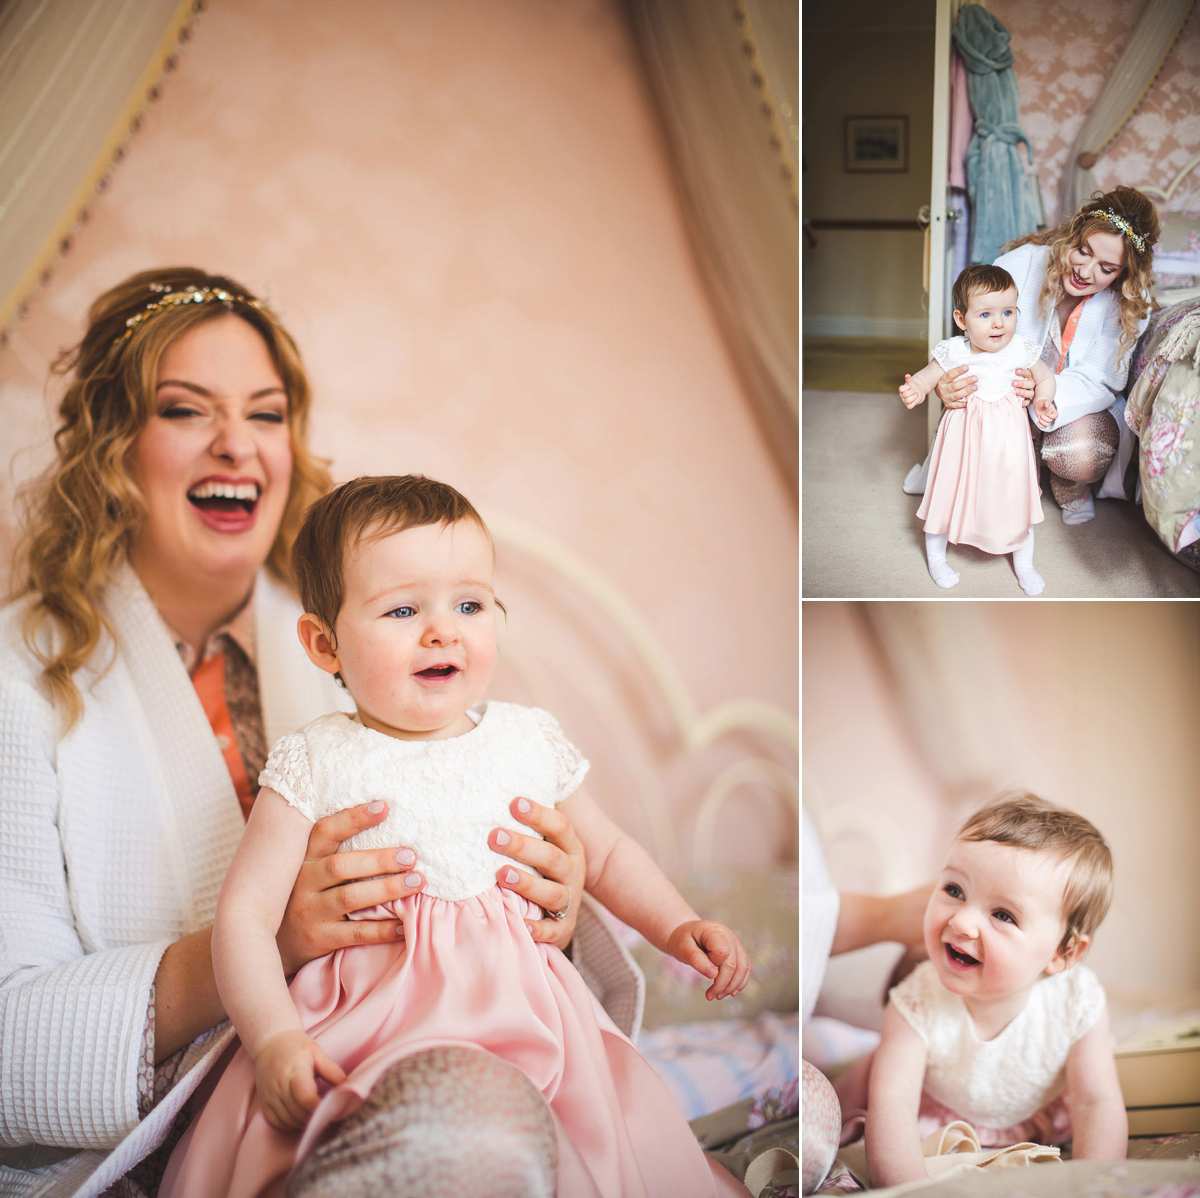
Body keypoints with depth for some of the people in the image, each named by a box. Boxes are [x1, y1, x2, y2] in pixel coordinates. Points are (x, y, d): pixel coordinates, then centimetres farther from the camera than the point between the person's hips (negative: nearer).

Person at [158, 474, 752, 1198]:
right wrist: (274, 1039, -17)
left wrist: (676, 926, 7)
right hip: (369, 1025, -3)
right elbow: (245, 912, -4)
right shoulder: (316, 765, -2)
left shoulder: (532, 741, 8)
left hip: (525, 1023, 4)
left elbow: (607, 854, 23)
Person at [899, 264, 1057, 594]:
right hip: (964, 440, -1)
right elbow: (927, 377, -5)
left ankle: (1024, 564, 33)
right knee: (948, 492, 10)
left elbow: (1045, 378, 7)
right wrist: (915, 391, -28)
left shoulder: (1021, 351, -9)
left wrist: (1042, 400, -13)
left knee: (1017, 497, 11)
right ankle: (936, 554, 35)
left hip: (1008, 439, 1)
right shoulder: (953, 353, -13)